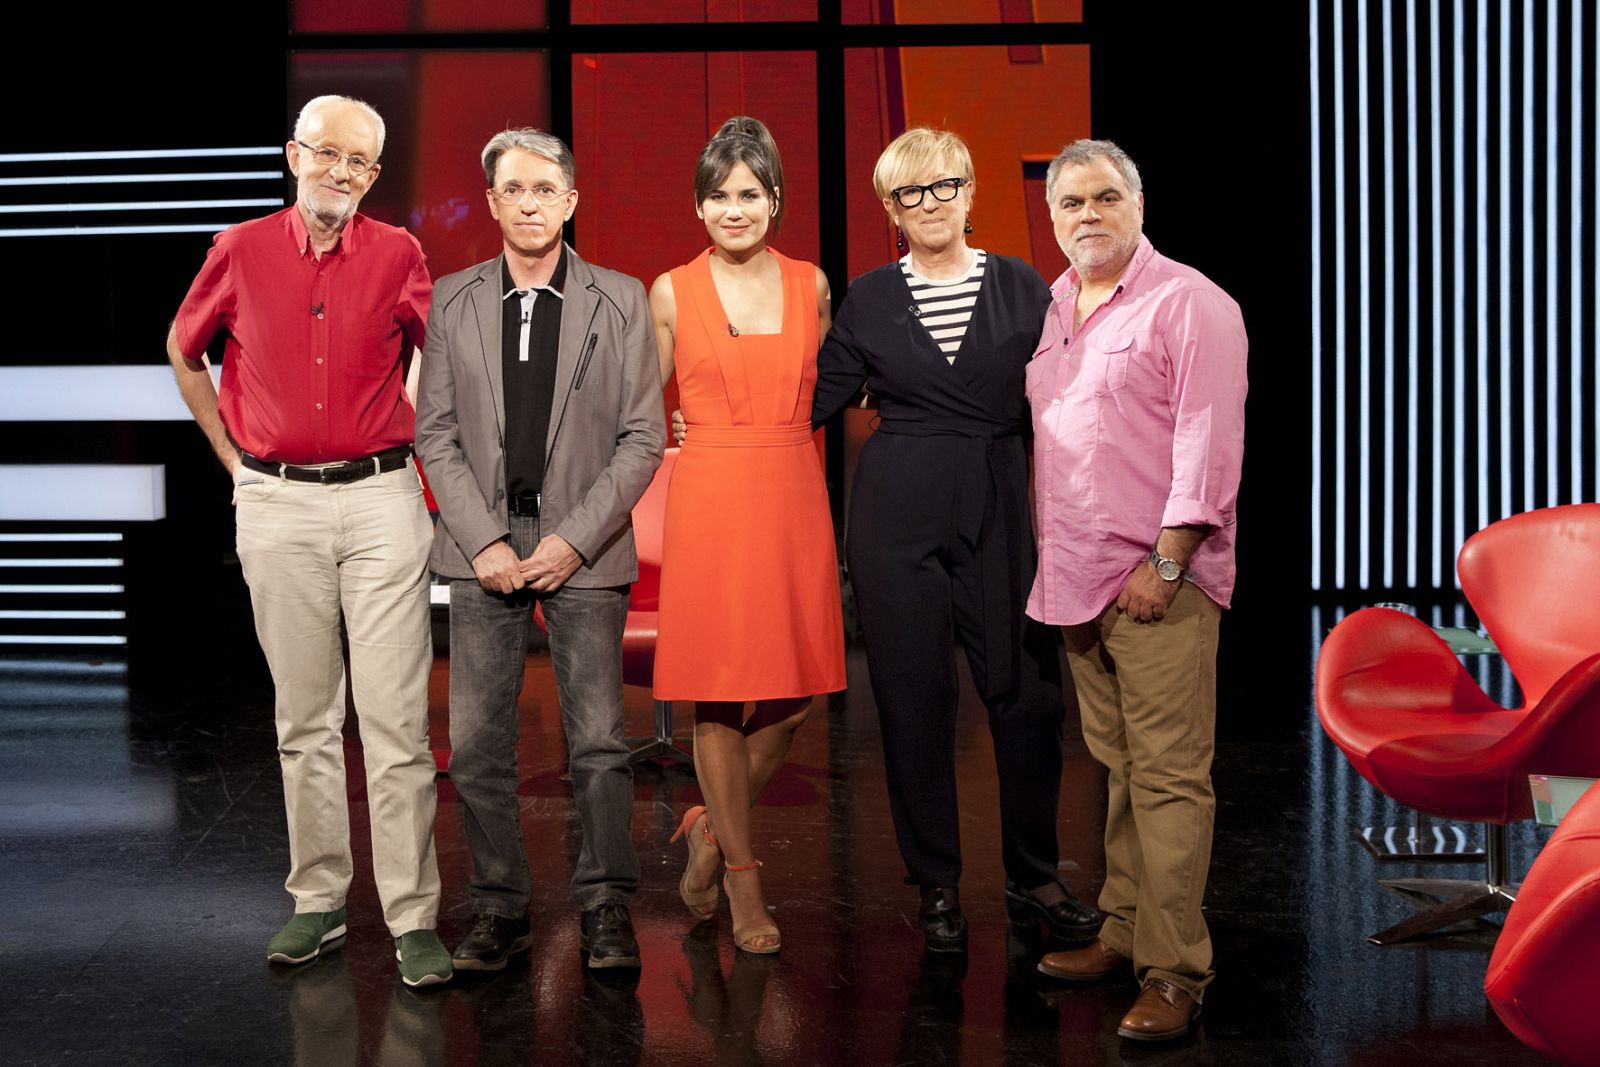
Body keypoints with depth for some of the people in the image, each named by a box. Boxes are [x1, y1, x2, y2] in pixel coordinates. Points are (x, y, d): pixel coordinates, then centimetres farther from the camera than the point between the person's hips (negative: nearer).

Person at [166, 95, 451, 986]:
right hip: (277, 506, 2)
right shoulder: (241, 251, 4)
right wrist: (234, 459, 14)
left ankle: (414, 919, -1)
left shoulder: (398, 256, 2)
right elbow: (185, 351, 19)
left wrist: (413, 446, 9)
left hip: (381, 498, -1)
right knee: (305, 716, 8)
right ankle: (320, 900, 18)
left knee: (396, 718, -5)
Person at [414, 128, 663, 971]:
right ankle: (500, 907, 14)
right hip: (483, 547, 2)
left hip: (583, 548, -1)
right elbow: (435, 434, 5)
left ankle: (605, 908, 11)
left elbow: (642, 437, 1)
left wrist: (574, 540, -9)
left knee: (598, 740, -1)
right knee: (476, 742, 2)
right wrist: (484, 543, -7)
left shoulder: (620, 300, 3)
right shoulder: (452, 301, 7)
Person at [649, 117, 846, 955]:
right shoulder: (672, 293, 2)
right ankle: (742, 875, 15)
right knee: (718, 694, 1)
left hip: (794, 501, 3)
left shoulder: (812, 285, 8)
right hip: (710, 501, -3)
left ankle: (713, 827, 29)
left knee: (792, 697, 4)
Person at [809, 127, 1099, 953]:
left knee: (1030, 694, -2)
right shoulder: (869, 299, 6)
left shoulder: (1021, 288, 6)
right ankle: (936, 886, 16)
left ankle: (1033, 880, 15)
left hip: (997, 513, 0)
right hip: (896, 518, 0)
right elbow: (818, 398, 11)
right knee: (914, 701, 3)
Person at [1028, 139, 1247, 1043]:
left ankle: (1175, 972, -3)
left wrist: (1164, 564, -17)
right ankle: (1125, 933, 22)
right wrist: (1048, 555, 16)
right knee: (1119, 767, 13)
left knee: (1169, 775, -6)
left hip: (1159, 579, -7)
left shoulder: (1190, 304, -7)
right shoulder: (1053, 308, 16)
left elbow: (1209, 447, -13)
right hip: (1081, 579, 7)